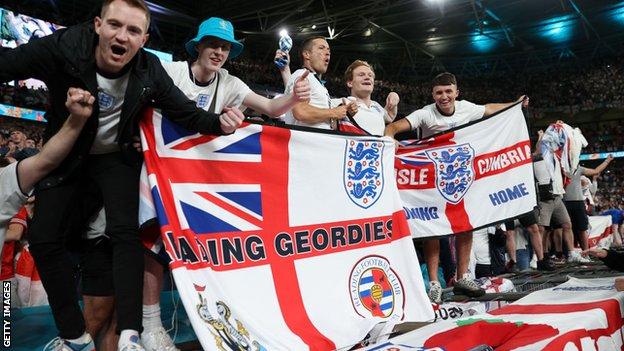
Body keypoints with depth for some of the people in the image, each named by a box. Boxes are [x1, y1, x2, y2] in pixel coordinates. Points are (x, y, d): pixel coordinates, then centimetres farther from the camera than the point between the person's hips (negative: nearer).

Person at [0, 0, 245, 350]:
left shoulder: (149, 70, -20)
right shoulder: (61, 48, -26)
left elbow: (187, 112, -15)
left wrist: (218, 122, -37)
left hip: (116, 157, 0)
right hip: (65, 155, 1)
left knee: (126, 232, -17)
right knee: (43, 238, -2)